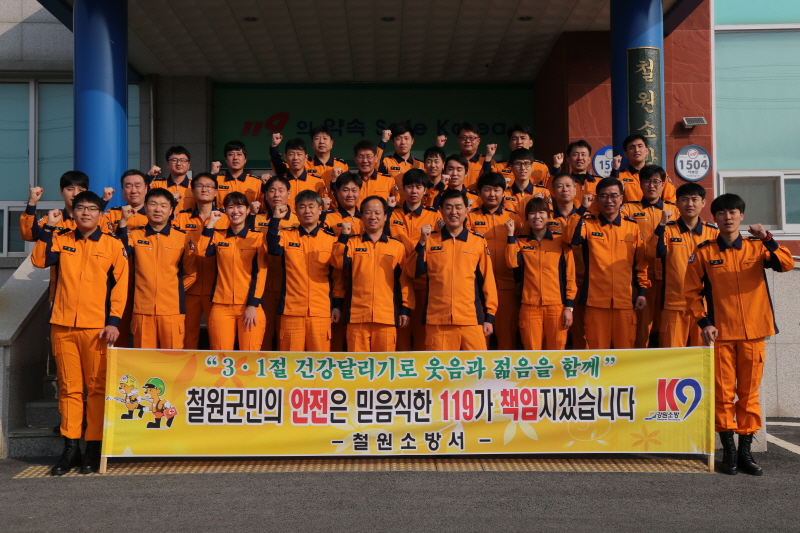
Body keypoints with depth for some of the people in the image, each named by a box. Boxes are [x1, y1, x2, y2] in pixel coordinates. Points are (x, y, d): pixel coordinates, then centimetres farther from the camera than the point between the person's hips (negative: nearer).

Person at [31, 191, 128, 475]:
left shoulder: (113, 245, 5)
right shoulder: (61, 241, 13)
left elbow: (120, 284, 0)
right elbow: (39, 260, -3)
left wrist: (114, 321, -8)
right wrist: (48, 228, -3)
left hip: (97, 327, -3)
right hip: (62, 325, 3)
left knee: (97, 387, 0)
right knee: (68, 387, 5)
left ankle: (93, 449, 7)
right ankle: (70, 448, 10)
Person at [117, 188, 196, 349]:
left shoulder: (182, 237, 5)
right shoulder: (134, 235, 7)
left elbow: (190, 273, 11)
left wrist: (176, 290, 0)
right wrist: (123, 222, -13)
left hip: (172, 309, -1)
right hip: (142, 309, 1)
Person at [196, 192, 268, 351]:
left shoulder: (258, 237, 4)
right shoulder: (218, 236, 11)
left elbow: (260, 273, -2)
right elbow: (201, 252, -9)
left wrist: (253, 305, -10)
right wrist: (211, 224, -2)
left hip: (250, 306, -2)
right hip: (221, 306, 2)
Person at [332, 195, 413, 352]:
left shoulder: (397, 246, 10)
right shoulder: (352, 242, 10)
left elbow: (404, 280, 9)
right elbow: (339, 264, -7)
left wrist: (405, 309, 4)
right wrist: (343, 237, -11)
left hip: (387, 315, 0)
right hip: (357, 315, 0)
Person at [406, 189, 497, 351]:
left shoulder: (479, 242, 6)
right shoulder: (430, 241, 8)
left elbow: (487, 280, 7)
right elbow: (413, 272, 0)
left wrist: (489, 316, 4)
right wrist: (422, 243, -10)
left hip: (471, 319, 0)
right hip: (437, 319, 1)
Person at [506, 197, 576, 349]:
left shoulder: (561, 240, 5)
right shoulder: (521, 243, 10)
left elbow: (570, 274, 3)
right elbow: (511, 263, -9)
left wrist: (569, 306, -3)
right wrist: (510, 234, -5)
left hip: (556, 306, -1)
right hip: (529, 307, 1)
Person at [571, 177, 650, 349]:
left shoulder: (632, 226, 8)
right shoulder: (588, 224, 3)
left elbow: (641, 262, 9)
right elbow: (571, 239, -18)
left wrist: (642, 292, 3)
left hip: (625, 300, 1)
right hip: (596, 300, -1)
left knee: (625, 349, 7)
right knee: (597, 349, 4)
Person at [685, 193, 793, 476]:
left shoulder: (756, 248, 7)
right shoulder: (704, 252, 2)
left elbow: (786, 264, -9)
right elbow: (692, 292, 2)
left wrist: (767, 239, -20)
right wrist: (704, 323, -8)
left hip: (753, 333, 2)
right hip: (721, 334, -1)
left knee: (749, 392, 5)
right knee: (723, 392, -1)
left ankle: (745, 451, 12)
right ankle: (729, 451, 8)